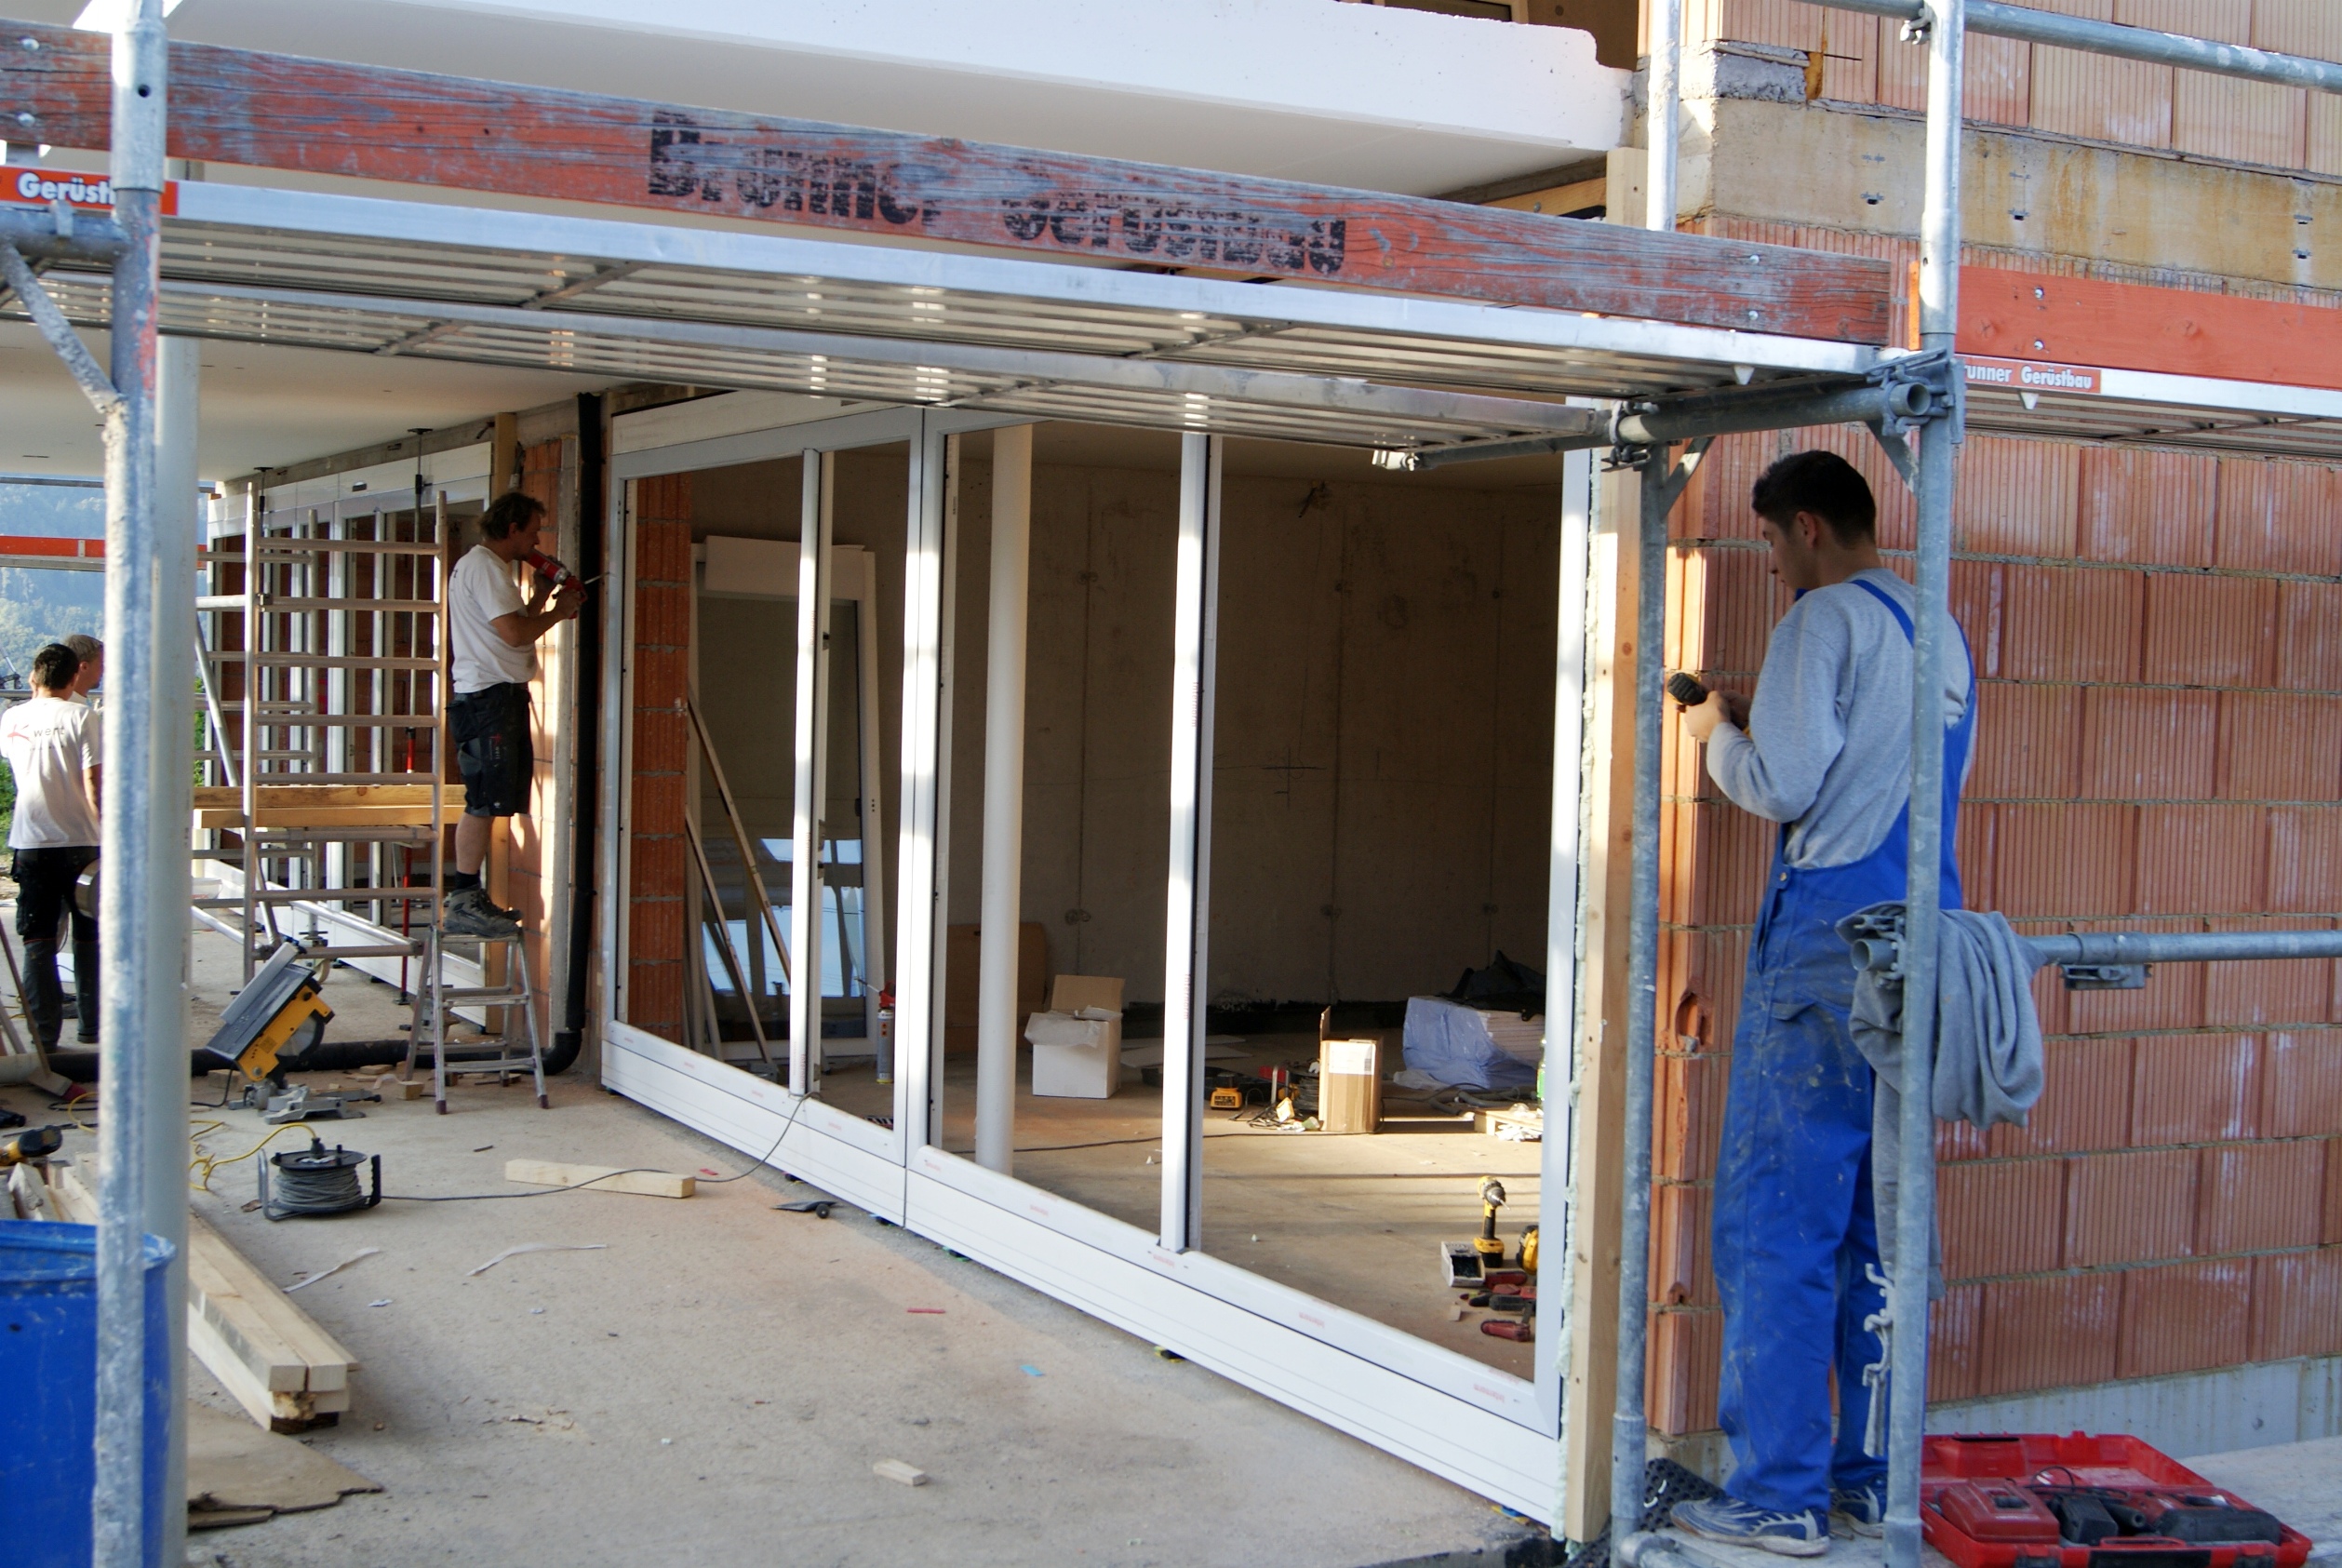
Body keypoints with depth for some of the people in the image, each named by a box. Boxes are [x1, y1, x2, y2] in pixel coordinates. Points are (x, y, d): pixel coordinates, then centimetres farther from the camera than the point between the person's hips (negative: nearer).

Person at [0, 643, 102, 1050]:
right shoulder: (80, 716, -7)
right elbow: (92, 784, -13)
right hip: (79, 841, -3)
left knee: (37, 941, 6)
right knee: (90, 938, 9)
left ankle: (44, 1032, 4)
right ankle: (93, 1026, 13)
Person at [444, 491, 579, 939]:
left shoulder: (484, 565, 23)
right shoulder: (483, 566, -11)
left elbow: (511, 629, 23)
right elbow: (513, 632, -19)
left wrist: (541, 599, 16)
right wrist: (558, 611, -5)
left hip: (500, 696, 11)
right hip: (489, 696, -11)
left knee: (487, 803, 11)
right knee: (483, 801, -11)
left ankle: (468, 898, 14)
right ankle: (463, 905, -11)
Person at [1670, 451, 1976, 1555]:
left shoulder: (1827, 618, -7)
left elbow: (1780, 787, -12)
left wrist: (1719, 731, 7)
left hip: (1828, 940, -8)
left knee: (1776, 1224, -4)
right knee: (1879, 1227, 13)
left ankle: (1779, 1495, -1)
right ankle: (1873, 1481, 18)